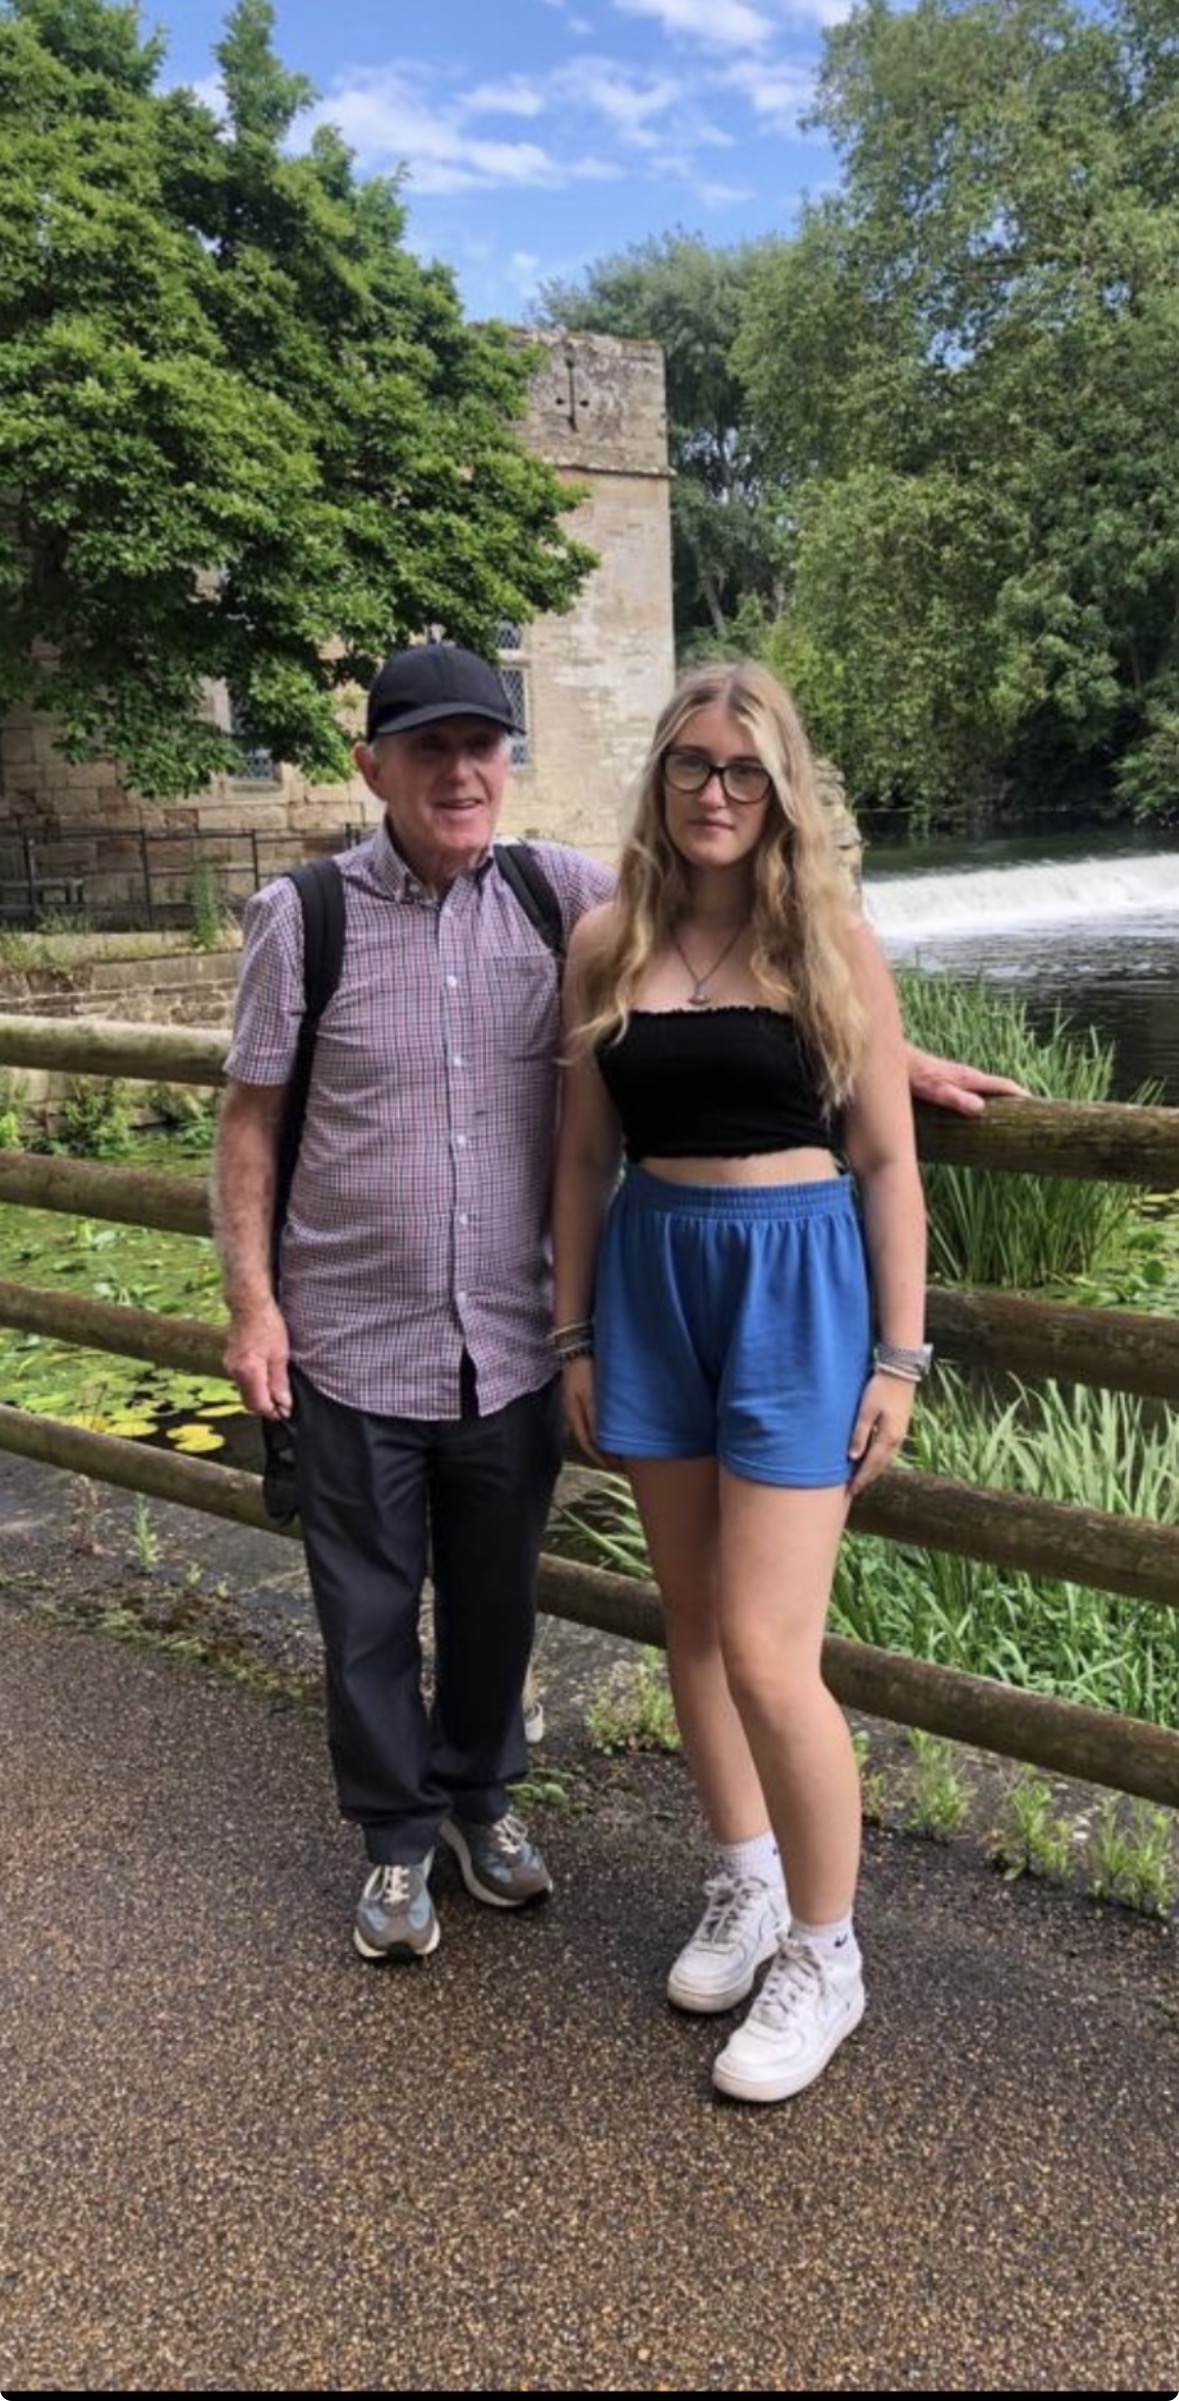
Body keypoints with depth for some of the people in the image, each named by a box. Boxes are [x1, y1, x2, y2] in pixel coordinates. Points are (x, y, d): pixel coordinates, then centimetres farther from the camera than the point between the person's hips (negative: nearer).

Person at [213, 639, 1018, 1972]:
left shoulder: (563, 894, -2)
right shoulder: (304, 917, -6)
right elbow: (248, 1122, -2)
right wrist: (251, 1300, -6)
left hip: (511, 1346, 2)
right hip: (355, 1350, -2)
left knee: (496, 1602, 18)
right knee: (370, 1614, 13)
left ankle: (478, 1798, 44)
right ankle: (397, 1840, 36)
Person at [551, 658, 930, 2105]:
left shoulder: (830, 939, -4)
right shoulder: (609, 943, 4)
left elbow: (885, 1162, -3)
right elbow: (586, 1155, 9)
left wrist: (897, 1354, -5)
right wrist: (573, 1334, 8)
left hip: (797, 1279, -4)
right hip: (650, 1280, 4)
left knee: (766, 1652, -6)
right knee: (691, 1618, 14)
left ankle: (824, 1956, 17)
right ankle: (747, 1886, 36)